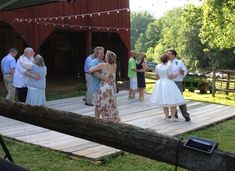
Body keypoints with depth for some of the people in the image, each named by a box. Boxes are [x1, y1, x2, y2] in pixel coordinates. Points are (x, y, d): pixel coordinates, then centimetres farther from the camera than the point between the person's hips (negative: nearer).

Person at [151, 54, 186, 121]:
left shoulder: (157, 66, 3)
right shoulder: (168, 66, -13)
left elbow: (157, 77, 8)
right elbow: (170, 77, -15)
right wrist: (178, 73, -7)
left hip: (161, 84, 6)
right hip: (169, 85, -6)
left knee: (164, 101, 14)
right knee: (173, 100, 4)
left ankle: (167, 117, 13)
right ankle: (172, 116, -1)